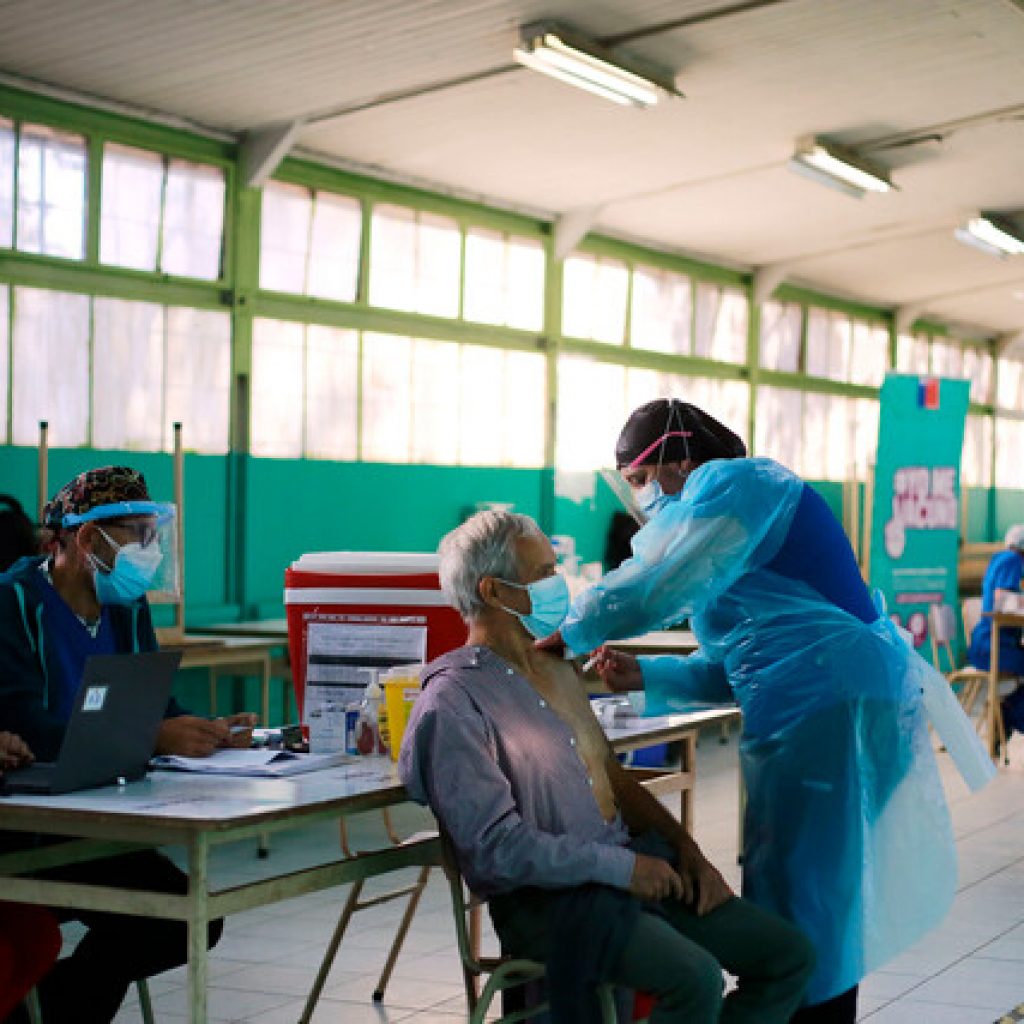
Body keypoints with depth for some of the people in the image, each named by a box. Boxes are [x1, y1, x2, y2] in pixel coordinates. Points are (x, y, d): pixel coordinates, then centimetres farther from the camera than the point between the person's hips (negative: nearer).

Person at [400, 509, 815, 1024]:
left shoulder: (555, 669, 17)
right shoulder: (451, 703, -12)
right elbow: (496, 844, -18)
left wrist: (686, 849, 9)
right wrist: (622, 866, -16)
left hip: (630, 867, 9)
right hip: (546, 898, -9)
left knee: (788, 954, -1)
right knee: (696, 977, -31)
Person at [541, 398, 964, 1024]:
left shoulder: (729, 482, -7)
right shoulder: (740, 505, 25)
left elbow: (650, 586, -16)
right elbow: (732, 664, 23)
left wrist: (567, 635, -1)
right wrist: (645, 678, 12)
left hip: (832, 706, -10)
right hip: (823, 707, 10)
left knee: (802, 900, -5)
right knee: (815, 895, 14)